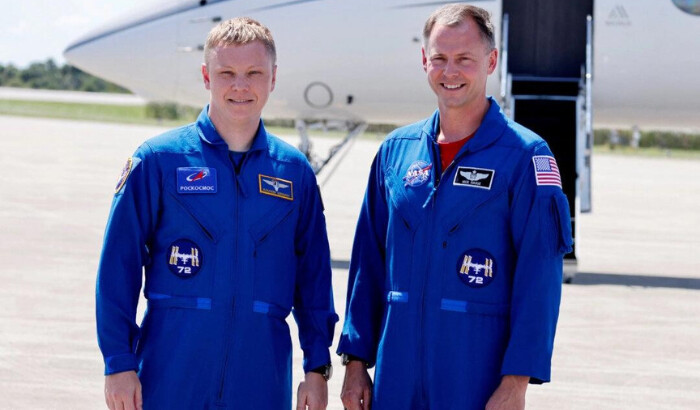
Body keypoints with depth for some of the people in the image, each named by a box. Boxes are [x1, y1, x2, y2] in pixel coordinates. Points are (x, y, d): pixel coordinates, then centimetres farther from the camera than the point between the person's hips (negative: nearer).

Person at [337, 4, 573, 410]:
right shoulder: (396, 150, 9)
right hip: (396, 376, 4)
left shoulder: (525, 156, -5)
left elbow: (539, 279, -9)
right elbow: (369, 262, 12)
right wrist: (356, 360, 8)